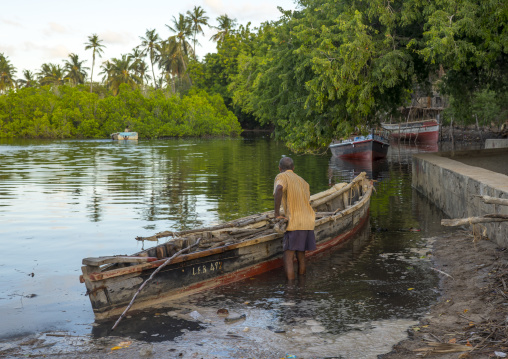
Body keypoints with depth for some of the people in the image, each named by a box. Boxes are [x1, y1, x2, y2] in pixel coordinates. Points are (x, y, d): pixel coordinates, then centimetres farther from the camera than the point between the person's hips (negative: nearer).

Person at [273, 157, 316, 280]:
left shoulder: (281, 177, -1)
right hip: (308, 221, 7)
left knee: (288, 259, -6)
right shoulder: (303, 181, 23)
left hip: (295, 223, -7)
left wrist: (277, 213, -18)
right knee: (301, 258, 17)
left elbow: (279, 189, -24)